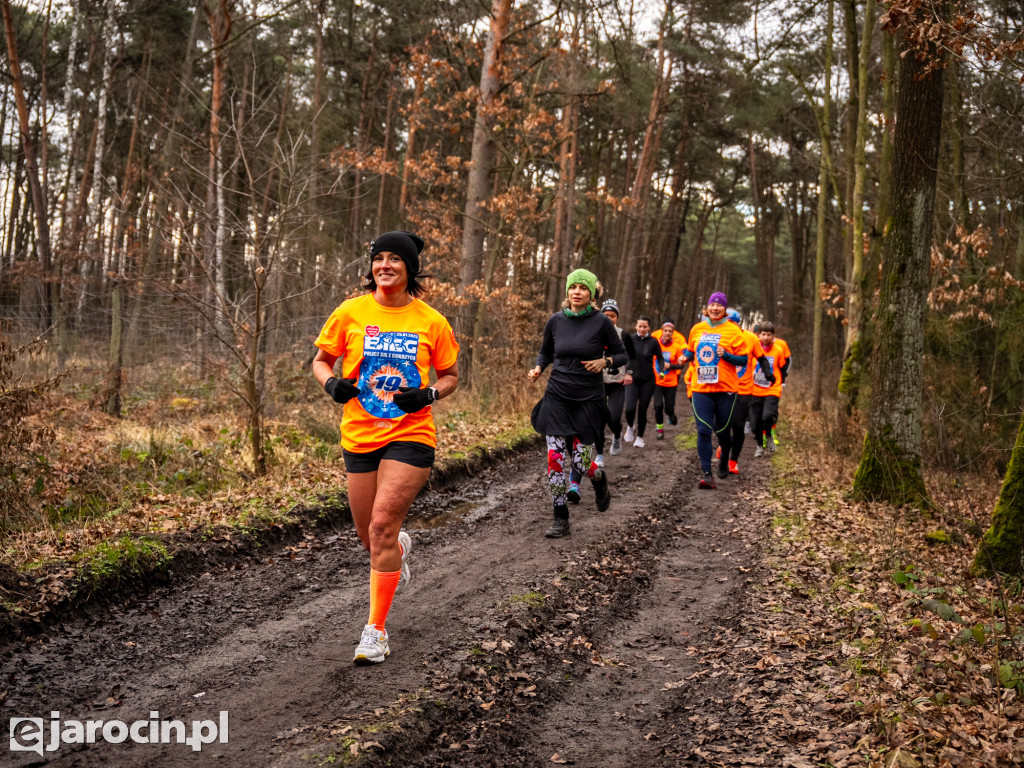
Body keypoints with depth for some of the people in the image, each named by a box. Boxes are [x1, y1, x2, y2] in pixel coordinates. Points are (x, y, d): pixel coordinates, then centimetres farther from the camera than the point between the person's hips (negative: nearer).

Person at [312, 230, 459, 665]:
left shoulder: (431, 321, -1)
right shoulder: (351, 312, 0)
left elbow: (450, 375, 10)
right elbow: (321, 361, 10)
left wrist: (428, 394, -11)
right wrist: (332, 383, -12)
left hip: (411, 436, -2)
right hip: (359, 435, 3)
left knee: (382, 524, -15)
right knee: (369, 536, 10)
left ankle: (376, 630, -2)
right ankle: (400, 548, 50)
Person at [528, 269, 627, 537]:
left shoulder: (601, 322, -5)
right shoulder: (556, 321, 2)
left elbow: (622, 355, 4)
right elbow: (545, 352, 17)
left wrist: (605, 361, -16)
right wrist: (538, 368, -3)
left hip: (588, 399, -2)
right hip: (557, 397, 2)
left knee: (581, 461, -4)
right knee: (556, 459, -5)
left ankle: (599, 479, 34)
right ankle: (560, 519, 7)